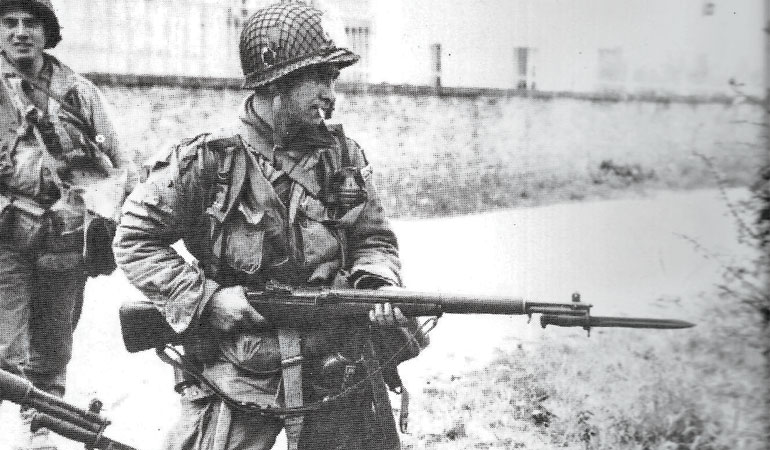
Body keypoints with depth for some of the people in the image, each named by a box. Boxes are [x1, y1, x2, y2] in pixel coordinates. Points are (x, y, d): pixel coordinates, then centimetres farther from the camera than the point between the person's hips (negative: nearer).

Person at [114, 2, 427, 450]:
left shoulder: (344, 156, 2)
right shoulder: (205, 160, -10)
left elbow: (374, 238, 11)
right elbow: (135, 239, -3)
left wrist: (379, 286, -10)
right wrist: (205, 298, -12)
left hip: (340, 370, 3)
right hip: (237, 375, -3)